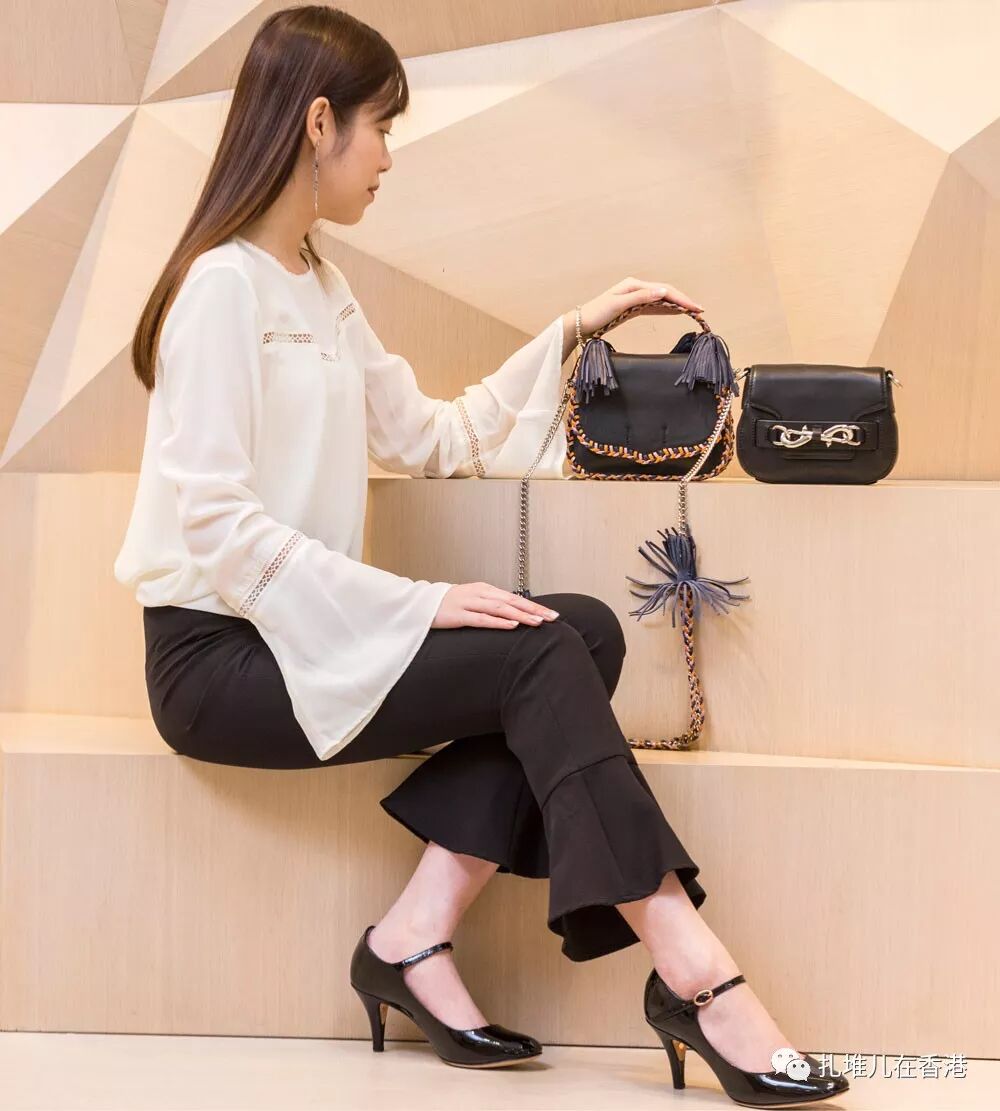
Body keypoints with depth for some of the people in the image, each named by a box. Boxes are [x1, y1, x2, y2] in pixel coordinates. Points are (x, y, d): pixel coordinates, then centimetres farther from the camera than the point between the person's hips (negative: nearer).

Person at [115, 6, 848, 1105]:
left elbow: (428, 438, 18)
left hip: (303, 631, 8)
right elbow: (216, 523, -21)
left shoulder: (319, 287, 15)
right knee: (537, 654, -21)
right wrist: (420, 604, -23)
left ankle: (416, 935, -17)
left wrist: (569, 336, 13)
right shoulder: (224, 284, -13)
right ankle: (693, 973, -22)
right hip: (218, 656, -8)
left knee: (586, 628, -12)